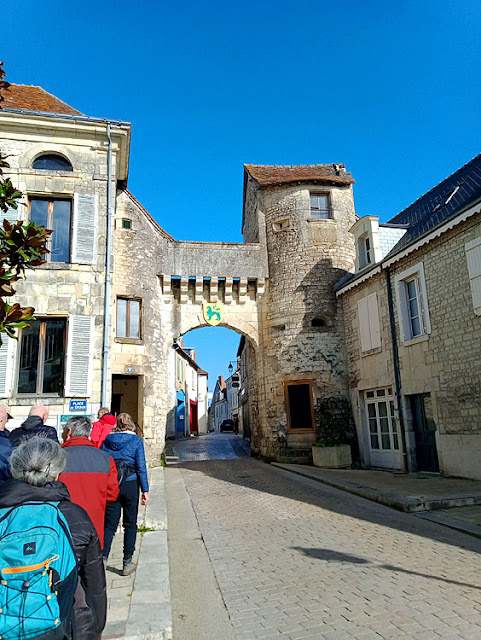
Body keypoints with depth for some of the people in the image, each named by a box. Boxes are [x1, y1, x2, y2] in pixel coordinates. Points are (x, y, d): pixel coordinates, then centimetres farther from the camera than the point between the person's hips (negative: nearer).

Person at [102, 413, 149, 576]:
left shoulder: (106, 440, 4)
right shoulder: (136, 440, -3)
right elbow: (141, 467, -7)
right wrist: (145, 490, -3)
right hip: (130, 485, -2)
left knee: (109, 525, 10)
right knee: (130, 524, 10)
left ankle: (103, 558, -2)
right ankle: (127, 563, 15)